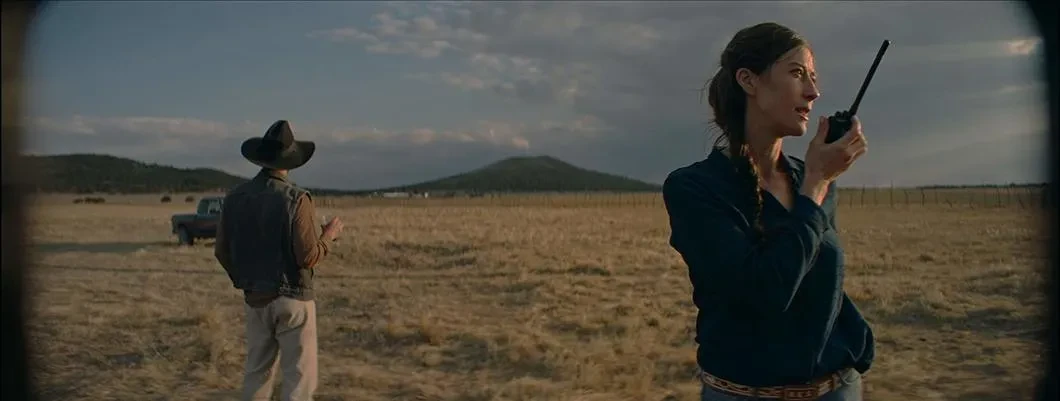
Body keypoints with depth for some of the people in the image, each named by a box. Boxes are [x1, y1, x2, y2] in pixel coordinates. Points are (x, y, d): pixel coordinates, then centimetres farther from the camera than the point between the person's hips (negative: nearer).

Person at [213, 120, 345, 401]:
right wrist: (329, 236, 0)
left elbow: (222, 251, 6)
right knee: (300, 377, 2)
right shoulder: (296, 199, -17)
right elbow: (308, 257, -20)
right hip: (293, 300, -5)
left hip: (255, 300, 6)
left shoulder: (235, 197, 0)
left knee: (257, 372, 18)